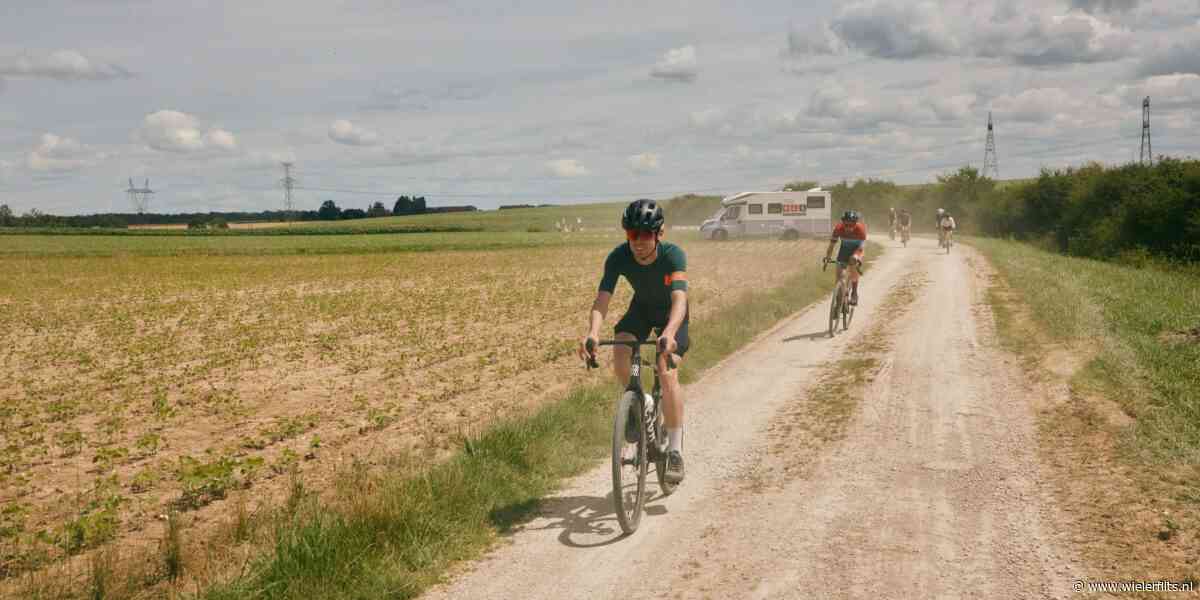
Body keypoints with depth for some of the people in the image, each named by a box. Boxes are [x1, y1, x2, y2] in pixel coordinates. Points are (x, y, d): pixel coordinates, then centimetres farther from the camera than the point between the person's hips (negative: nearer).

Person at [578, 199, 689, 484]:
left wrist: (669, 334, -67)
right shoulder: (618, 257, -27)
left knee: (667, 374, -22)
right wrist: (593, 333, -54)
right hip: (641, 308, 3)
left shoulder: (673, 255, -34)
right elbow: (602, 300, -34)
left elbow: (679, 299, -47)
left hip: (671, 314, -3)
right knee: (620, 357, -25)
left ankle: (675, 451, -12)